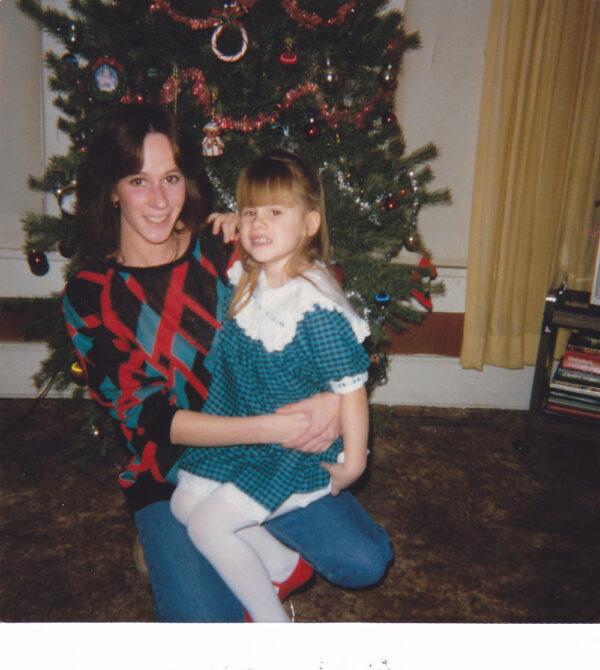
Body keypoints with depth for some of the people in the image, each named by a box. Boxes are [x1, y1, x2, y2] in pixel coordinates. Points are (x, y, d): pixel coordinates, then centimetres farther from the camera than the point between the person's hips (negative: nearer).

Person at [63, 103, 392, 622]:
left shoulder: (222, 253, -4)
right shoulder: (89, 297, -9)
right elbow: (148, 418, -15)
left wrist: (335, 396, -25)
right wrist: (269, 427, -28)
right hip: (171, 476, -1)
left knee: (366, 562, -12)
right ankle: (173, 552, 13)